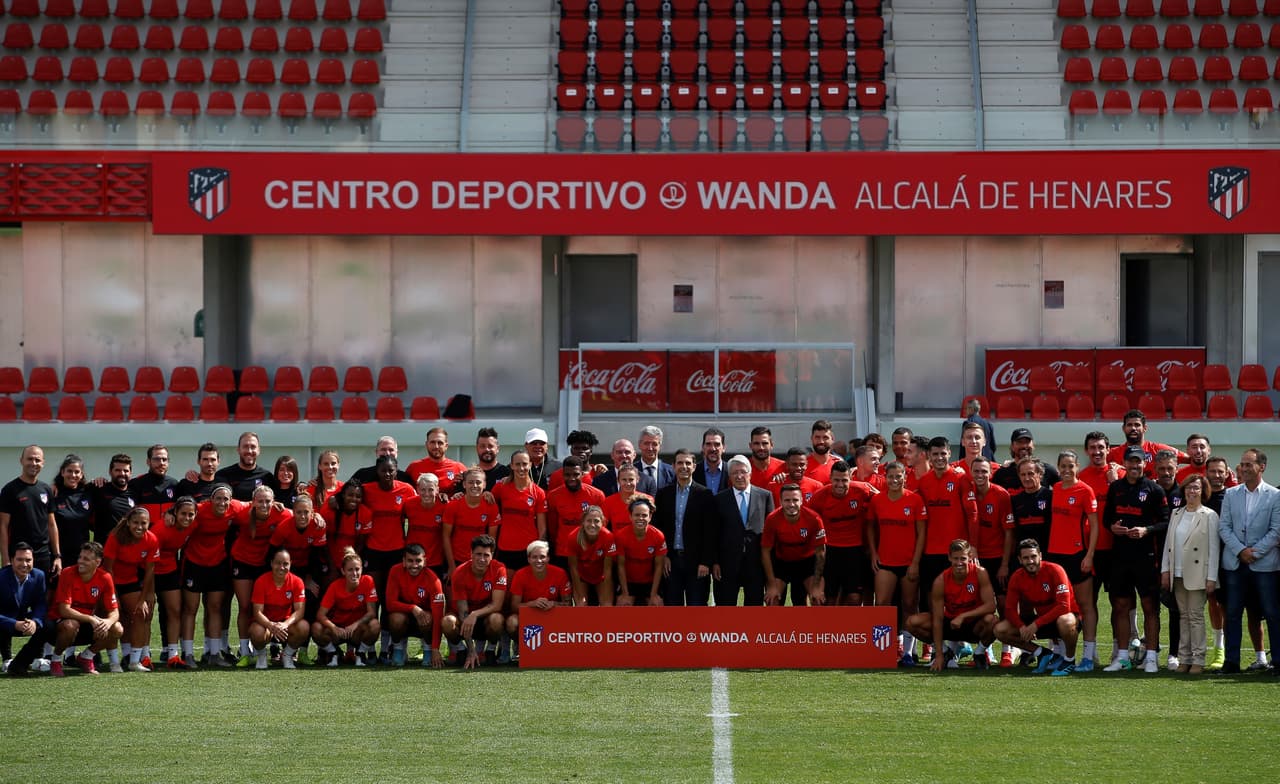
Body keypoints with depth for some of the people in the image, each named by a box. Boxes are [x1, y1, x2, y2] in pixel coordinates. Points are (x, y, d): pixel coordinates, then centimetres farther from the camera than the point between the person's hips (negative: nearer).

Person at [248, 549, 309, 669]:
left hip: (287, 622, 2)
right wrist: (271, 626, -40)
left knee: (304, 627, -31)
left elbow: (299, 610, -17)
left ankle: (287, 656, -1)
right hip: (266, 622, -2)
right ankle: (261, 657, 0)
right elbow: (258, 612, -19)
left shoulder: (297, 582, -11)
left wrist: (285, 624, -38)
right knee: (257, 632, -38)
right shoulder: (261, 581, -16)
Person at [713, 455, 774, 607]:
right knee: (725, 606, 2)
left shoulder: (765, 496, 7)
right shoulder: (720, 499, 5)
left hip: (756, 562, 1)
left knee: (754, 605, 5)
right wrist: (714, 562, -4)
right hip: (728, 563, -1)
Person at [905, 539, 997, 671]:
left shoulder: (980, 574, -19)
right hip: (950, 624, 2)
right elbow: (938, 619, -17)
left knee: (990, 620, -37)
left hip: (974, 625, -2)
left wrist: (963, 616, -34)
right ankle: (946, 652, 3)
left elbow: (991, 606, -25)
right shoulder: (941, 581, -17)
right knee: (912, 622, -18)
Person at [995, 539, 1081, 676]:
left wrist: (1036, 625, -32)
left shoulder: (1054, 571, -20)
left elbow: (1064, 606, -27)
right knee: (1000, 630, -13)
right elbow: (1010, 609, -6)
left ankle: (1069, 661, -13)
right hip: (1040, 619, 5)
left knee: (1065, 622, -43)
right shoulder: (1017, 578, -6)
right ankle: (1044, 654, -2)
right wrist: (1022, 627, -27)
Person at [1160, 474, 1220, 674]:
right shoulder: (1176, 514, 13)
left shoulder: (1209, 516, -3)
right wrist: (1165, 570, 8)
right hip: (1178, 575, 5)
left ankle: (1198, 660, -2)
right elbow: (1168, 543, 15)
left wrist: (1211, 577, -9)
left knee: (1196, 616, -5)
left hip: (1197, 575, -5)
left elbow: (1214, 548, -5)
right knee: (1184, 616, 7)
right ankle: (1184, 659, 9)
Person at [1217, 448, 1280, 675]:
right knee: (1232, 613, 3)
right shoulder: (1231, 494, 9)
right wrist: (1240, 551, -9)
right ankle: (1231, 661, 7)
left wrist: (1255, 552, -12)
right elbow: (1224, 527, 4)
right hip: (1234, 563, 3)